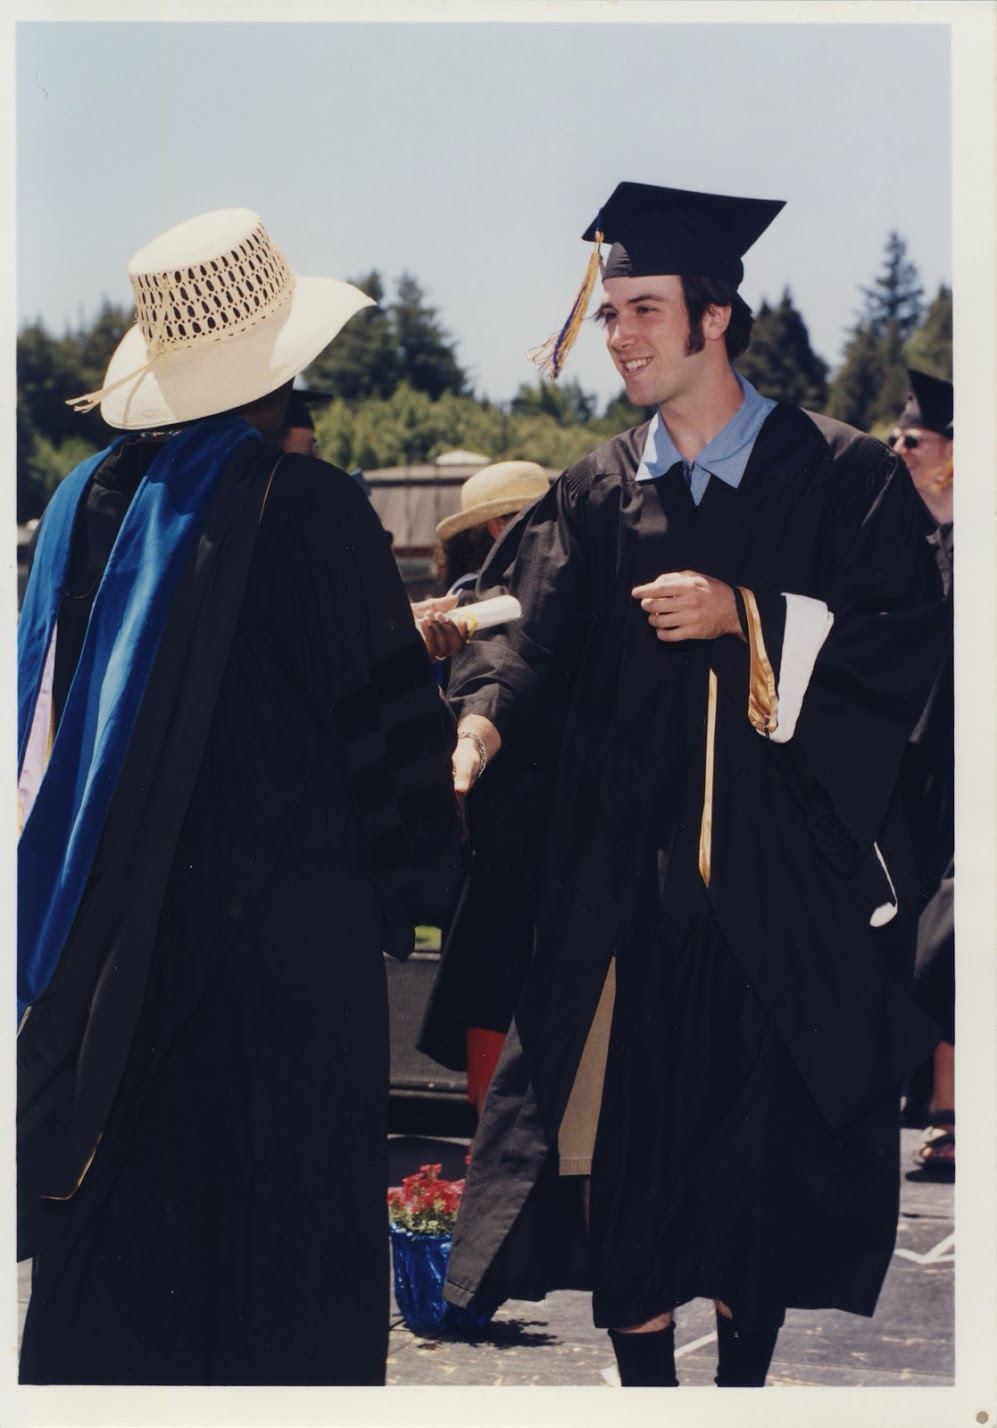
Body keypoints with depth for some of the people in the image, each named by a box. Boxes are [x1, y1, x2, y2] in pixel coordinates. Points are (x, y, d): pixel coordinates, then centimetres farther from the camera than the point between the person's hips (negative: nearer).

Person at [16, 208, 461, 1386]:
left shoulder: (87, 502, 1)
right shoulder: (310, 508, -15)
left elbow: (47, 705, 10)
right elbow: (389, 716, -10)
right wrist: (415, 877, 6)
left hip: (112, 928, 5)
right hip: (291, 927, -5)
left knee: (118, 1222, 14)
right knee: (287, 1236, 5)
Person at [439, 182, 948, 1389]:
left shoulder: (841, 476, 2)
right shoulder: (596, 495, 10)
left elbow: (905, 642, -6)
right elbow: (539, 632, -2)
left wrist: (746, 616, -15)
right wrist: (481, 718, -22)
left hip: (782, 869, -2)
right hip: (627, 870, 2)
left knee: (767, 1139, 2)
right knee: (621, 1132, -1)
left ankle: (743, 1378, 16)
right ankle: (643, 1379, 11)